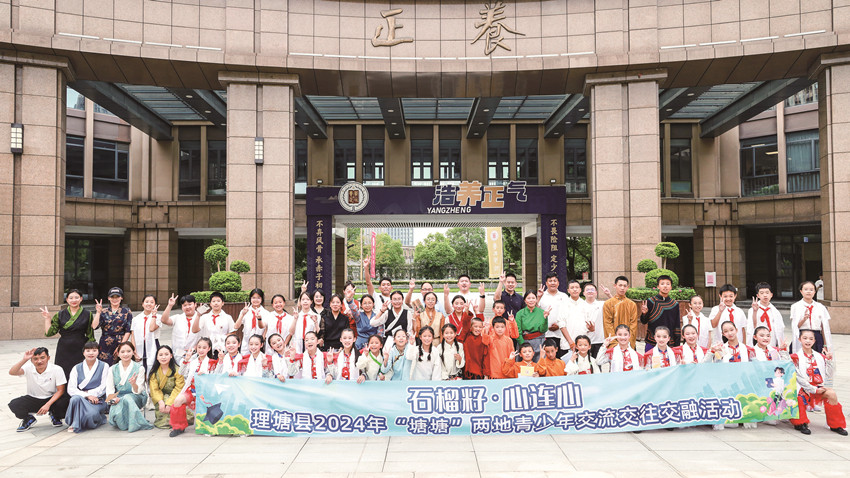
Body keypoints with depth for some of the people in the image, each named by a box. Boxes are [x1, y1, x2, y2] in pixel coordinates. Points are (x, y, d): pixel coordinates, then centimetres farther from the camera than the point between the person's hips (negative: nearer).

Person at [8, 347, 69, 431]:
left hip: (51, 399, -2)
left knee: (64, 403, -32)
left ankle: (55, 415, 7)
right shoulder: (29, 368, -11)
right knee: (14, 404, -25)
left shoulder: (57, 369, -16)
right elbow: (12, 372, -29)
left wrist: (48, 405, -25)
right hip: (32, 399, 2)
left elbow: (60, 390, -14)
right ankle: (29, 419, 9)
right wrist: (24, 359, -39)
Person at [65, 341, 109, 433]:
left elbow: (104, 388, 0)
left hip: (98, 400, -2)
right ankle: (75, 424, -19)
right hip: (81, 399, 3)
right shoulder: (77, 368, 12)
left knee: (91, 415, -34)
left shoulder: (104, 366, 8)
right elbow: (71, 389, -1)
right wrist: (87, 395, -15)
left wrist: (88, 392, -9)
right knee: (75, 398, -34)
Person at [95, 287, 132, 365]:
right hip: (105, 345, 1)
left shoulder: (126, 311, 5)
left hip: (120, 344, -1)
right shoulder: (104, 312, 9)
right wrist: (98, 312, -10)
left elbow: (128, 331, 0)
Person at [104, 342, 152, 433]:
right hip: (118, 399, 1)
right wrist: (113, 399, -19)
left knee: (127, 398, -36)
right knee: (116, 413, -32)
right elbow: (109, 390, 3)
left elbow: (138, 391, -5)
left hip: (135, 399, -1)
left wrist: (133, 384, -28)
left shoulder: (139, 368, 3)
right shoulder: (113, 369, 10)